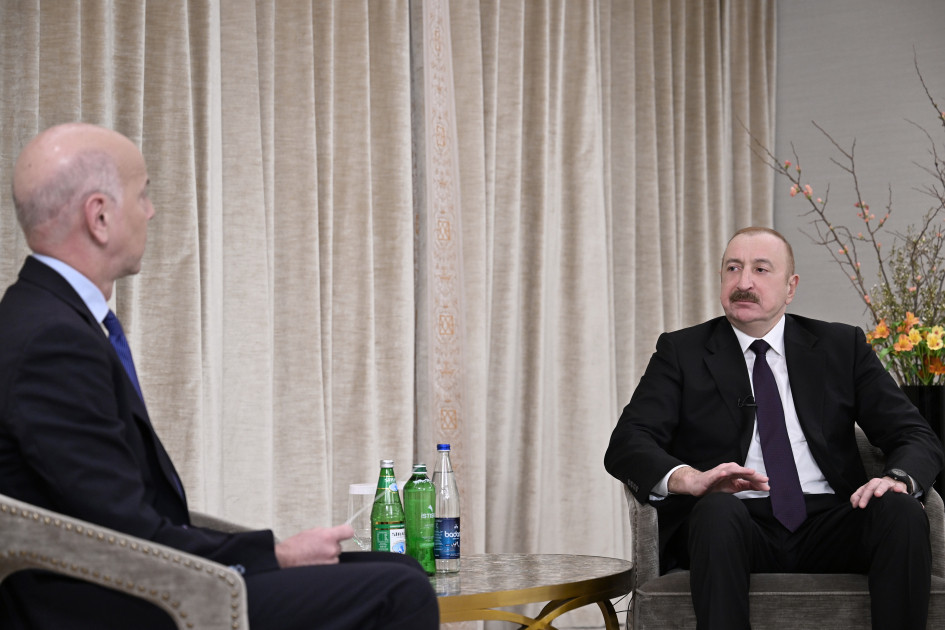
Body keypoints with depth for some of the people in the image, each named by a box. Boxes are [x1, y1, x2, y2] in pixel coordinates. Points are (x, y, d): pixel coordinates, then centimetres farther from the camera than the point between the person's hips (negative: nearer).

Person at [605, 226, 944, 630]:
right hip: (732, 523, -1)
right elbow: (626, 444, 0)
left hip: (825, 527, 2)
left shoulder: (842, 347, 16)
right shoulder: (682, 351, 12)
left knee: (901, 512, -28)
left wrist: (899, 479, -15)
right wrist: (691, 479, -22)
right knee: (717, 509, -36)